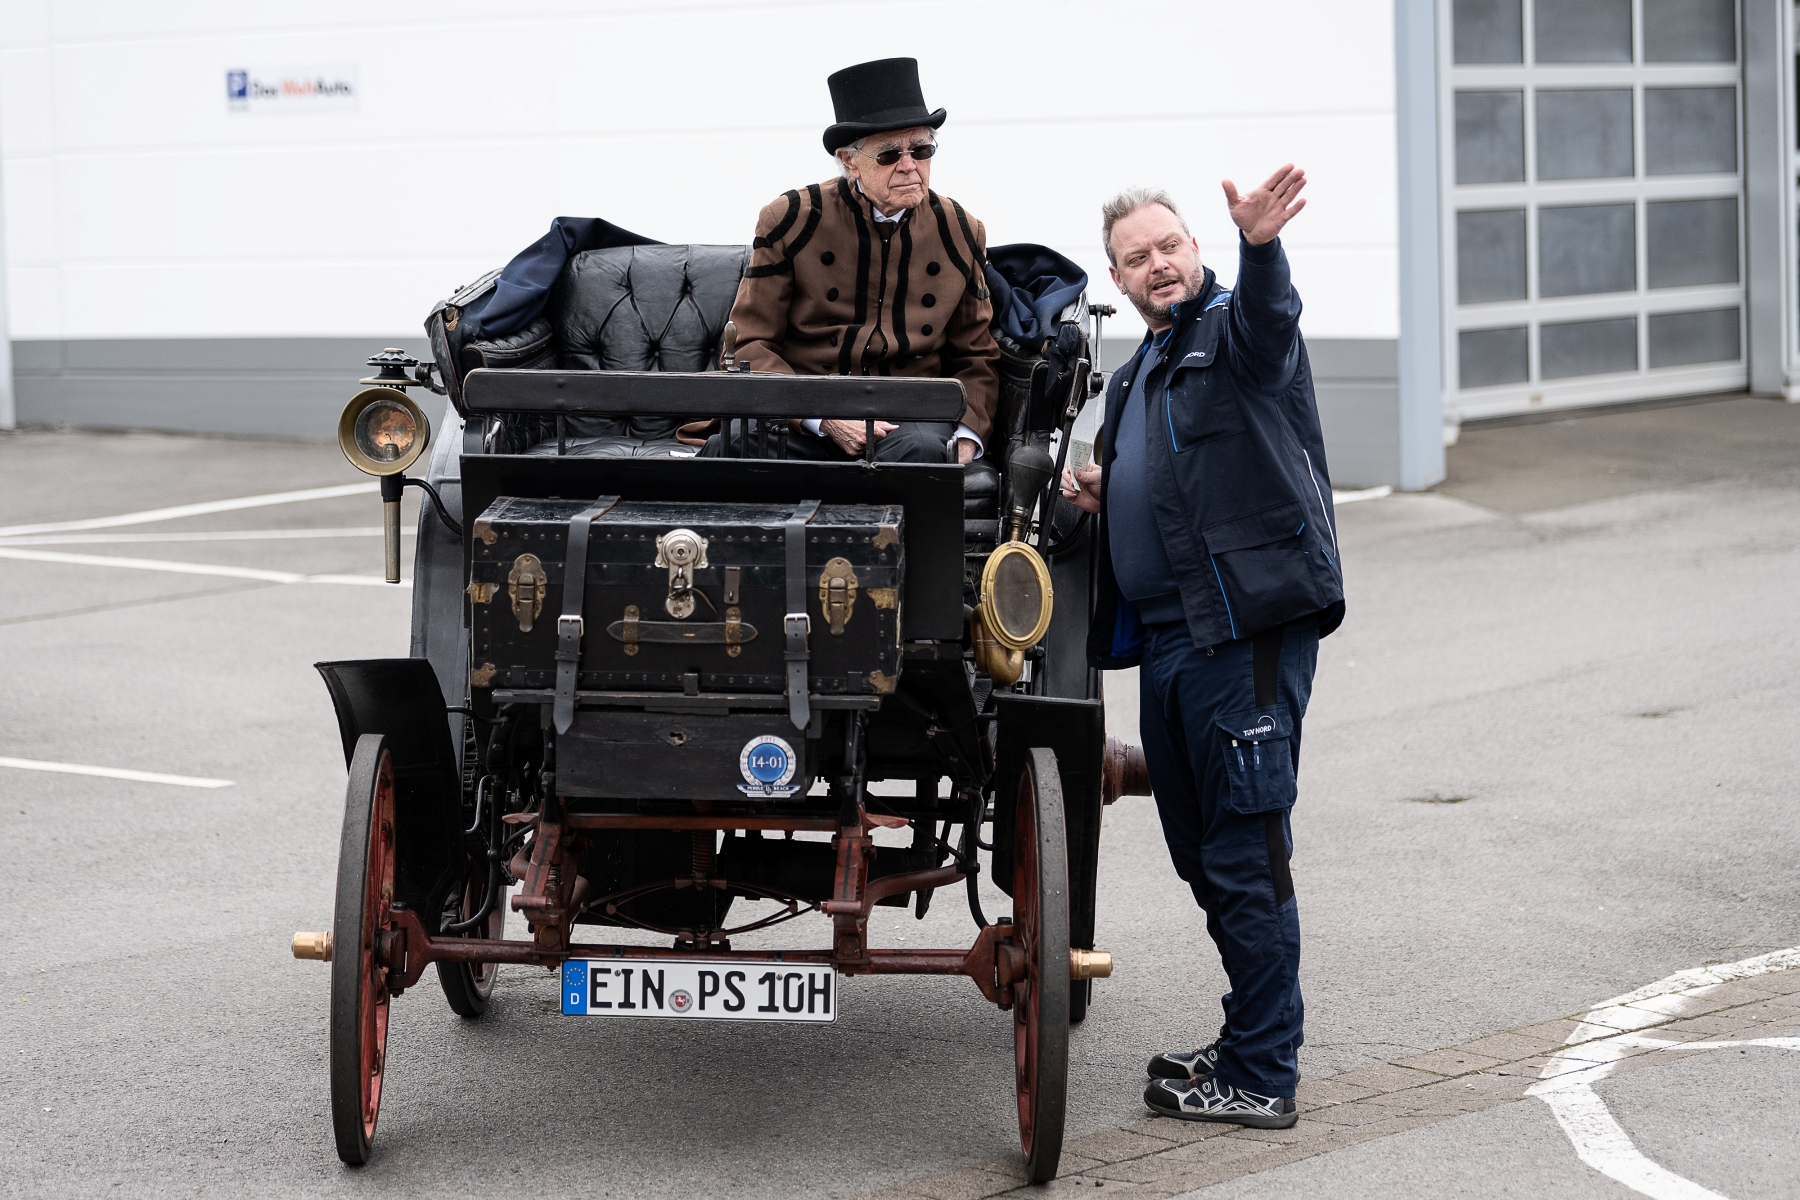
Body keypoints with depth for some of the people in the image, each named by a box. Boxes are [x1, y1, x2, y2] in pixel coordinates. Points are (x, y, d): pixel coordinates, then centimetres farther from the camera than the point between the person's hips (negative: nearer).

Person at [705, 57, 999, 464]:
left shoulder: (960, 234, 10)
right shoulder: (790, 221, 1)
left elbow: (976, 358, 20)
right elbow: (749, 346, 0)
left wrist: (966, 438, -2)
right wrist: (823, 417, -16)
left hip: (910, 414, 2)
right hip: (799, 415, -2)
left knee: (920, 450, -37)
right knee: (727, 447, -36)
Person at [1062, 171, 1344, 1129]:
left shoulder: (1235, 330, -4)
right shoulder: (1136, 376, 22)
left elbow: (1267, 313, -30)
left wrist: (1261, 245, -52)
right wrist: (1098, 494, 10)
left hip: (1247, 634, -9)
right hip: (1165, 638, 9)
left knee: (1245, 856, -8)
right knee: (1201, 855, 15)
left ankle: (1261, 1077, -4)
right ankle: (1248, 1046, 26)